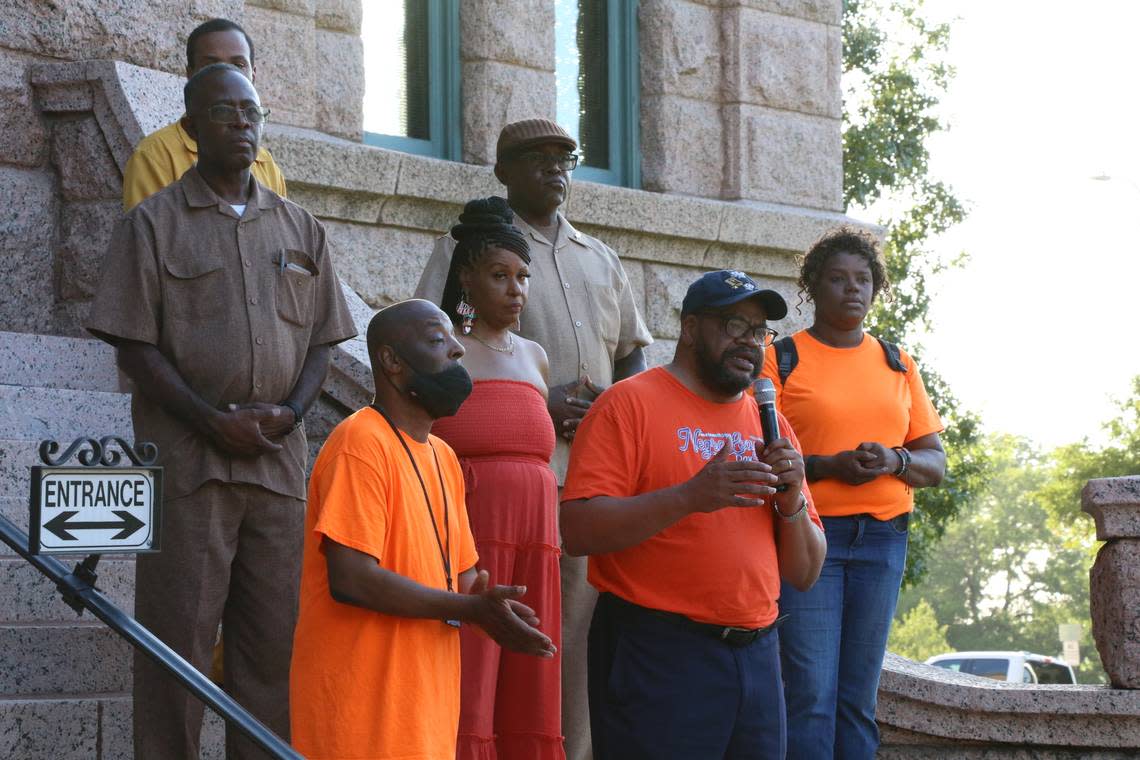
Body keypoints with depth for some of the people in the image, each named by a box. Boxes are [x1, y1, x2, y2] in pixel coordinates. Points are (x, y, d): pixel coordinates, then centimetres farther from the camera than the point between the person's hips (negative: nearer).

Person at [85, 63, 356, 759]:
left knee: (274, 637, 3)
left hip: (279, 459, 4)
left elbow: (320, 340, 15)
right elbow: (135, 344, -2)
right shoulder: (153, 223, 3)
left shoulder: (298, 229, 15)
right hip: (187, 460, -4)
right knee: (178, 636, -5)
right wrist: (213, 421, -13)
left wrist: (289, 412, -4)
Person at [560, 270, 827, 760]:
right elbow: (578, 530, -14)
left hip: (757, 658, 6)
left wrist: (792, 502, -3)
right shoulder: (631, 403, -3)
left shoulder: (769, 424, 16)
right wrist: (690, 496, -22)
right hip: (656, 658, -6)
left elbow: (804, 574, 16)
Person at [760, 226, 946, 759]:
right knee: (812, 695, -11)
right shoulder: (781, 360, 3)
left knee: (859, 699, 4)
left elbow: (935, 463, 15)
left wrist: (895, 461, -7)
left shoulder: (897, 365, 16)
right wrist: (827, 466, -17)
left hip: (882, 537, 4)